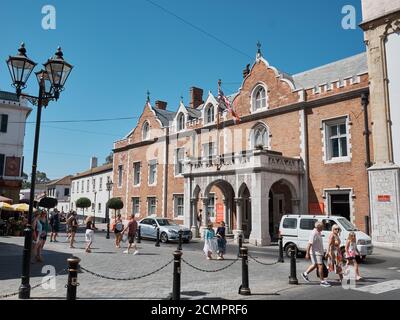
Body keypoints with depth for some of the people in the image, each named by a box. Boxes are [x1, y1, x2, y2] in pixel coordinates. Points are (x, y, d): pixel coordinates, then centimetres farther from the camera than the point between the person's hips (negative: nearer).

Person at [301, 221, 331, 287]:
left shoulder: (318, 233, 10)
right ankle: (322, 281, 2)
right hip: (315, 253, -10)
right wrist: (307, 254, -25)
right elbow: (309, 244, -23)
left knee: (315, 265, 18)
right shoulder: (314, 233, -20)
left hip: (319, 252, 10)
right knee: (320, 266, -7)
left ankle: (305, 274, 31)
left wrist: (322, 253, 26)